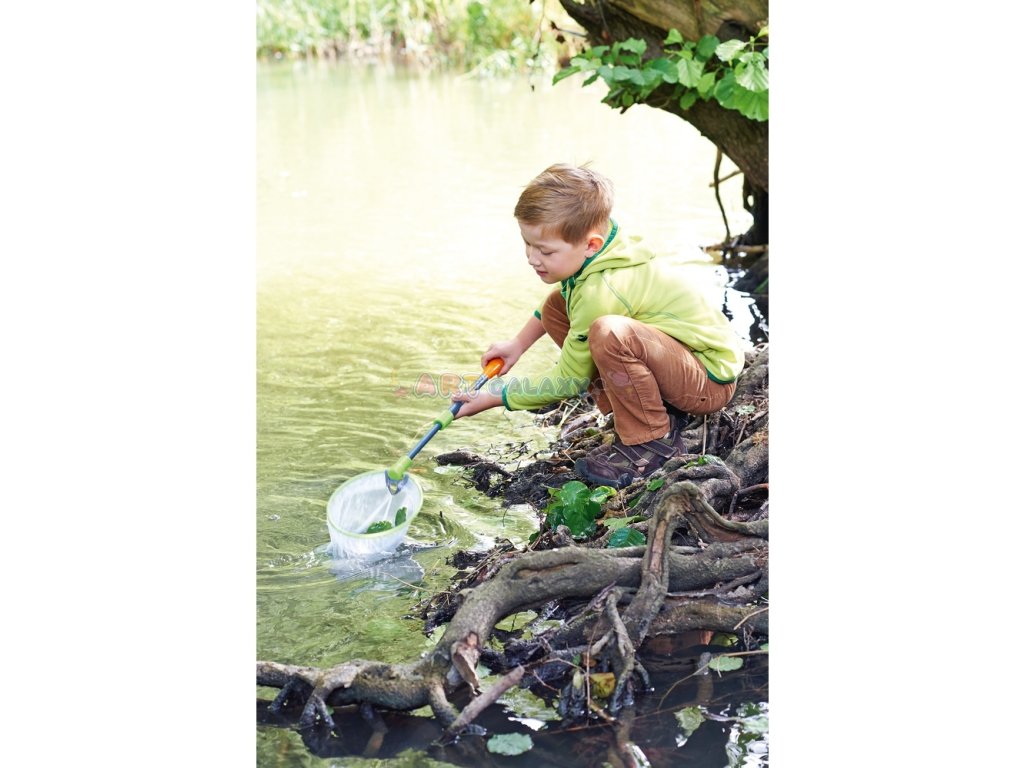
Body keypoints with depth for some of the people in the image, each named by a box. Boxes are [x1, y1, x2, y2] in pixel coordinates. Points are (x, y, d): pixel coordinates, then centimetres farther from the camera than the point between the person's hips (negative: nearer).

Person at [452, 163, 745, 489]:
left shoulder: (601, 291, -30)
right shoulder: (592, 248, -5)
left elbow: (569, 382, -18)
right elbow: (561, 306, 22)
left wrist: (495, 397, -9)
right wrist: (518, 344, 18)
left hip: (711, 380, -10)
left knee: (608, 333, -38)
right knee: (556, 307, 7)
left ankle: (654, 441, -14)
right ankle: (651, 406, 6)